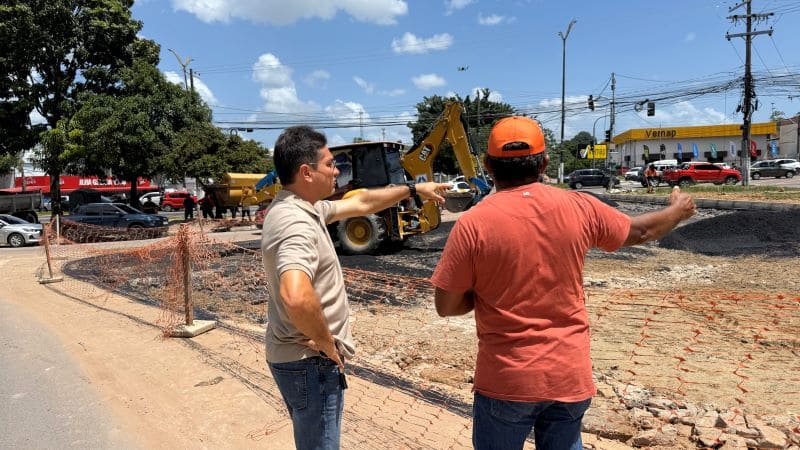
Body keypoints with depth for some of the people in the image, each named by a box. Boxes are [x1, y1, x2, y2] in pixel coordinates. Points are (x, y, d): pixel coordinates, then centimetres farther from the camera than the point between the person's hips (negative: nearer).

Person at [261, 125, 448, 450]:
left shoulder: (302, 209, 5)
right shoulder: (296, 223, -27)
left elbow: (361, 203, 18)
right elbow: (296, 297, -43)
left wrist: (414, 190, 23)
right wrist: (327, 344, -25)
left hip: (304, 359, 10)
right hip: (310, 363, -10)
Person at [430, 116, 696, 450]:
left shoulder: (473, 224, -15)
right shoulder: (578, 207, -5)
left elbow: (446, 306, -10)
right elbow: (640, 232, 14)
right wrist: (678, 209, 34)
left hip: (506, 379, -3)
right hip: (571, 375, 4)